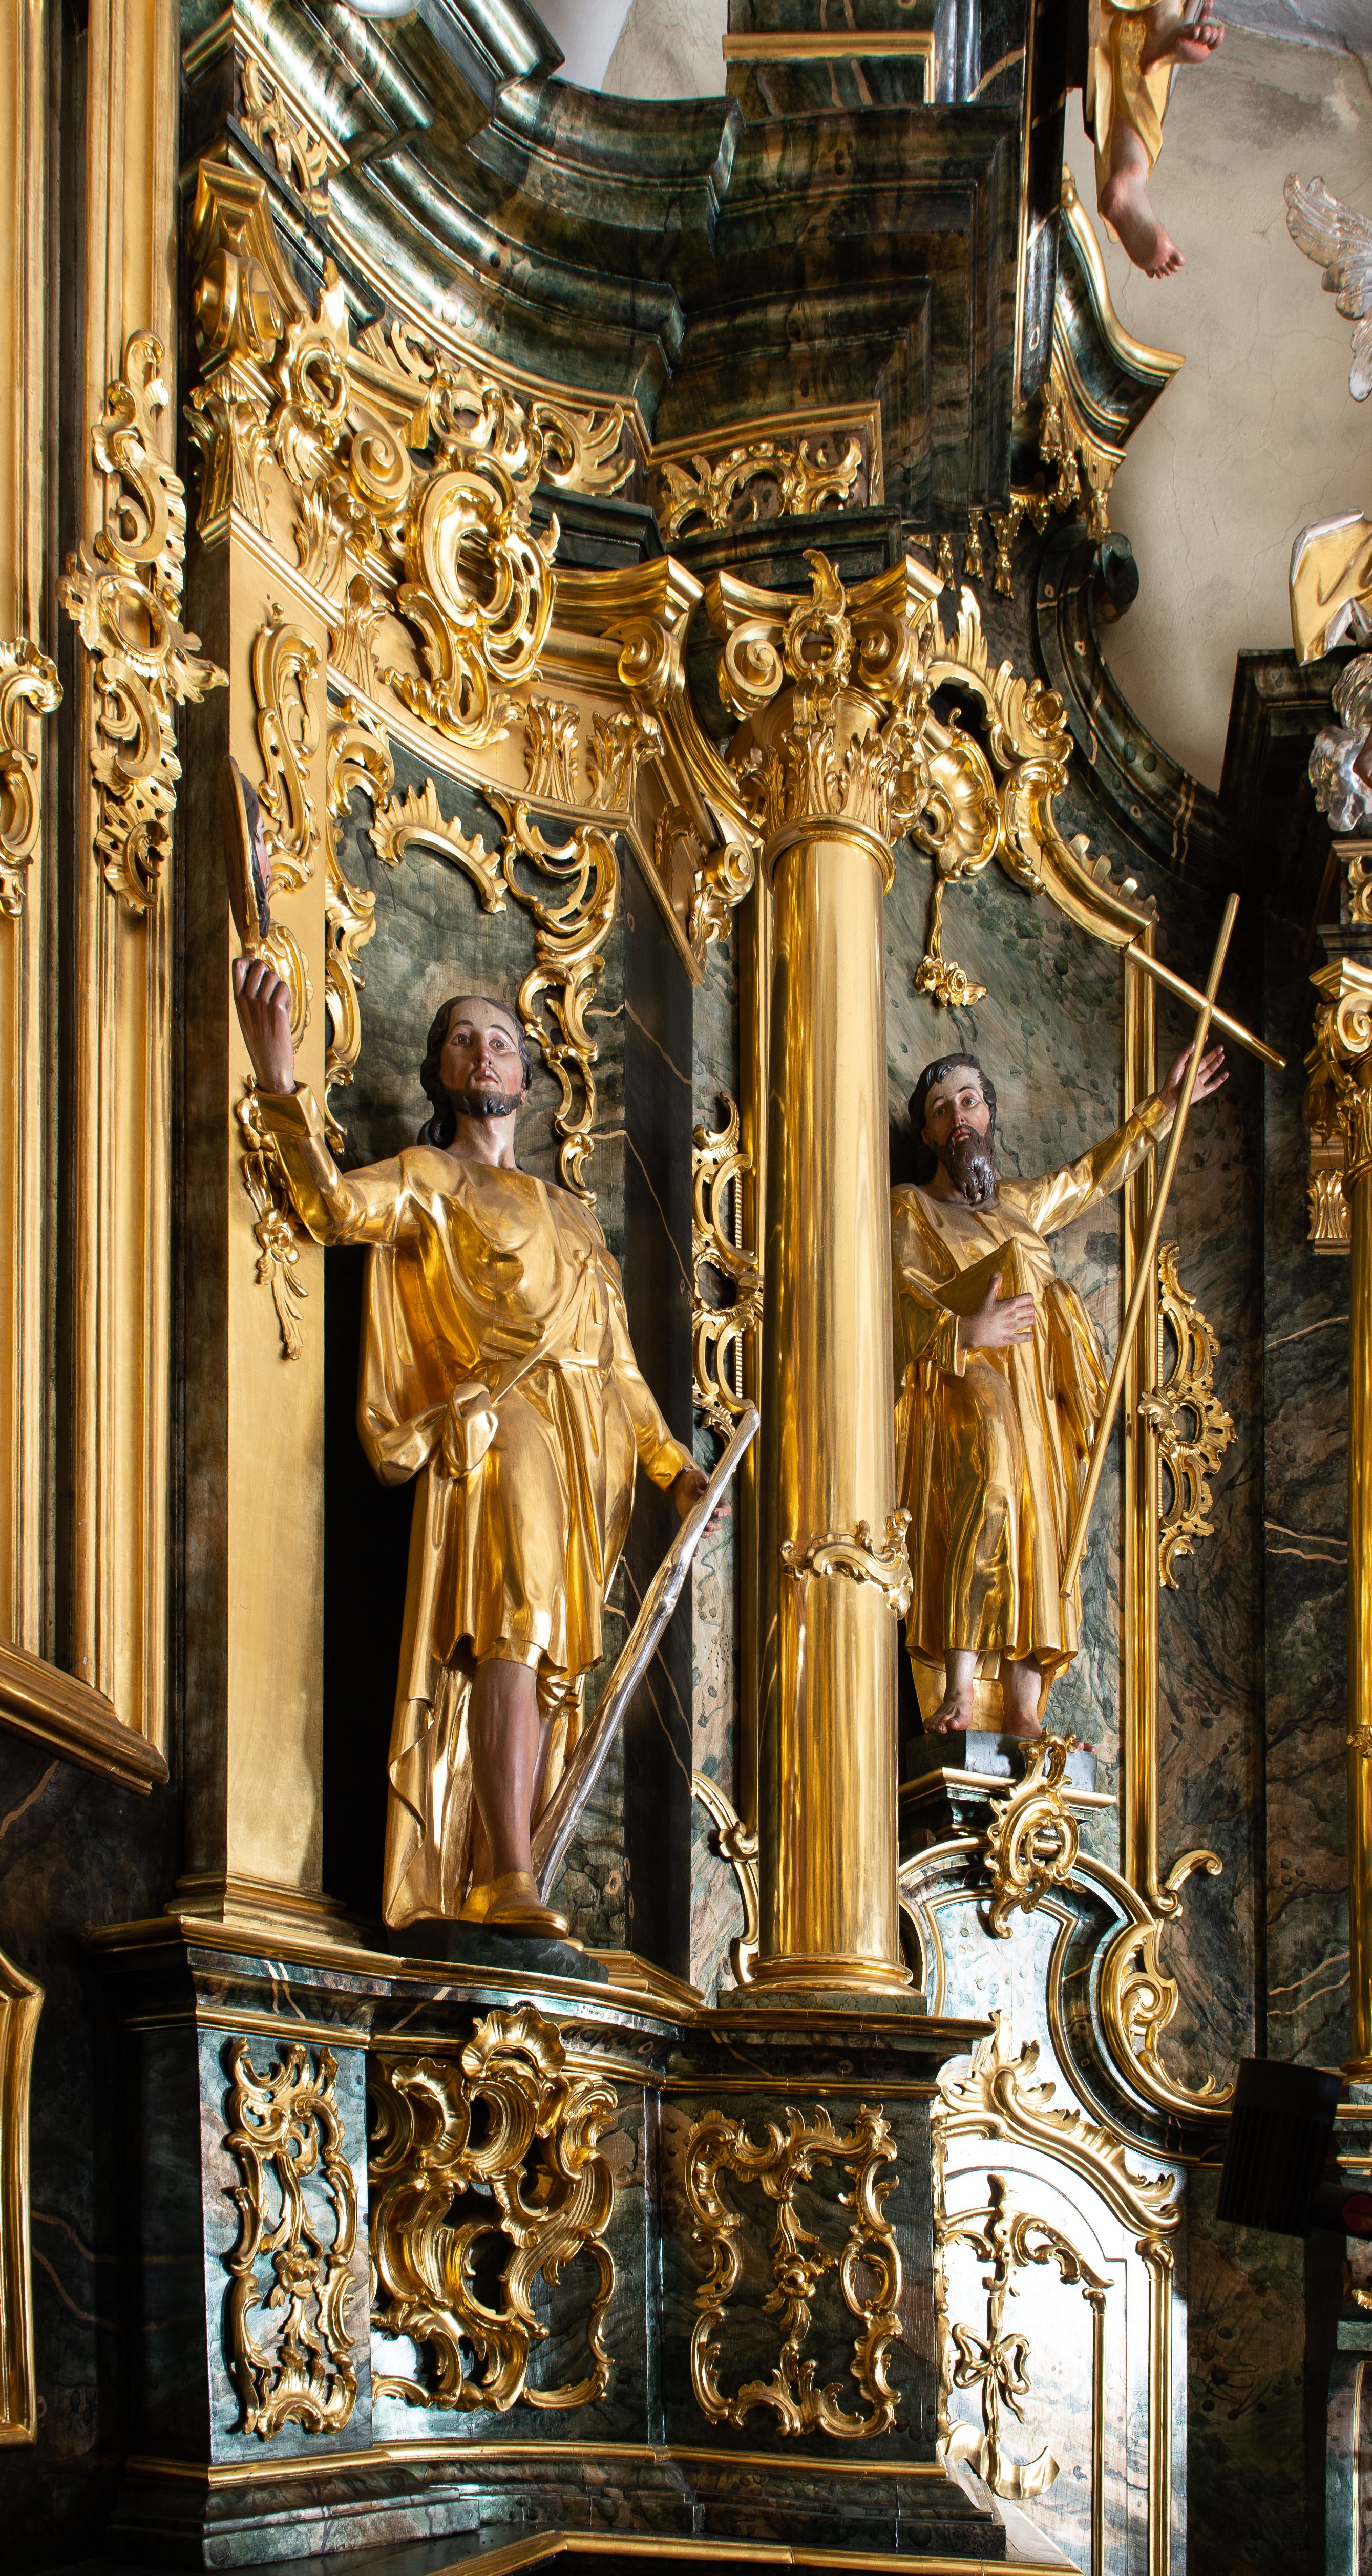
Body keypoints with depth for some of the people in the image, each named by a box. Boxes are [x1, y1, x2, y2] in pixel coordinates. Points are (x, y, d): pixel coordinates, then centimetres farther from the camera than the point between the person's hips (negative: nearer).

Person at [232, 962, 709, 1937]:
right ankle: (510, 1884, -33)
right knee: (514, 1632, -24)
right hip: (498, 1419, -6)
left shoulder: (572, 1215, 27)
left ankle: (491, 1887, -4)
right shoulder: (429, 1179, 8)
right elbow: (337, 1205, -15)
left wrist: (674, 1463, 16)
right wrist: (278, 1076, -29)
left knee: (552, 1667, -2)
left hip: (590, 1451, 7)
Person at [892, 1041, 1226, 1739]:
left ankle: (1023, 1718, -13)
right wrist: (965, 1331, -23)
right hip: (965, 1396, -7)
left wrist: (1165, 1105, 40)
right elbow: (899, 1292, -5)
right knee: (988, 1497, -33)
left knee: (1036, 1541, -7)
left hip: (1036, 1408, 7)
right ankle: (958, 1693, -40)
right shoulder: (910, 1210, 10)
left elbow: (1096, 1175, 41)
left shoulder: (1019, 1205, 29)